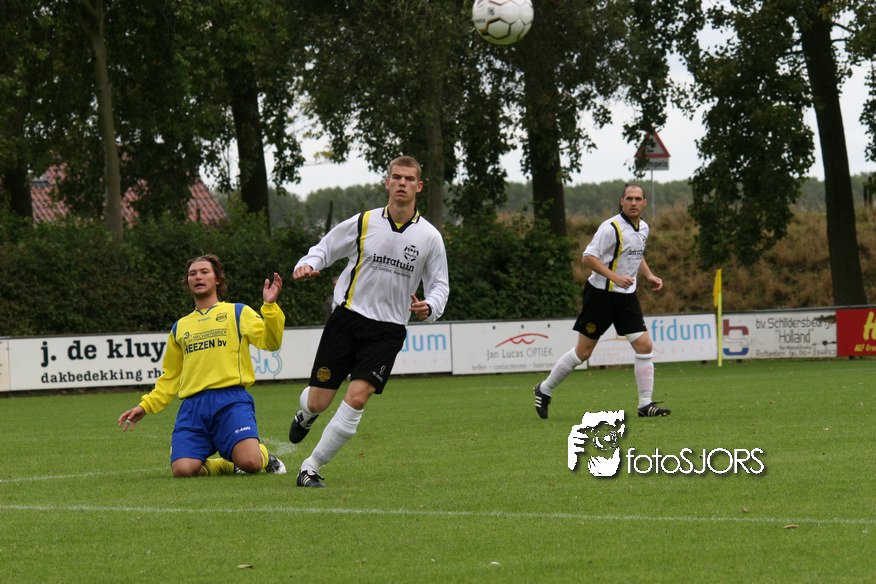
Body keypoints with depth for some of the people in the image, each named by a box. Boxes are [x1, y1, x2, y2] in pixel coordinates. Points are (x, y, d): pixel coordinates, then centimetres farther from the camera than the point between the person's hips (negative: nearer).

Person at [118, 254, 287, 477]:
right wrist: (145, 406, 20)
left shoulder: (238, 313, 14)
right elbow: (170, 378, 30)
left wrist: (270, 306, -13)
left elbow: (270, 342, -1)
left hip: (231, 400, -3)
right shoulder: (180, 327, 25)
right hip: (193, 406, 3)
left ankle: (264, 455, 13)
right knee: (182, 469, -21)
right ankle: (227, 465, 10)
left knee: (249, 463, -25)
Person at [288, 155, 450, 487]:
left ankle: (312, 467, -6)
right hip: (347, 317, 0)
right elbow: (325, 248, 10)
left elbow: (439, 284, 10)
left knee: (357, 398, -18)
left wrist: (429, 307, -12)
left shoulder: (429, 237, 2)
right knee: (318, 402, -1)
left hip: (388, 330, 0)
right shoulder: (363, 223, 0)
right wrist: (308, 265, -12)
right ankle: (306, 415, 40)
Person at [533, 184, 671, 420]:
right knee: (583, 351, -1)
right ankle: (544, 390, 17)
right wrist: (614, 277, -28)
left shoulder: (643, 228, 8)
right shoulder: (611, 227, -17)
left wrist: (649, 275, 12)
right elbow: (588, 257, -19)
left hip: (627, 295, 7)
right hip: (601, 294, -7)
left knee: (644, 346, -5)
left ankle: (645, 404, 0)